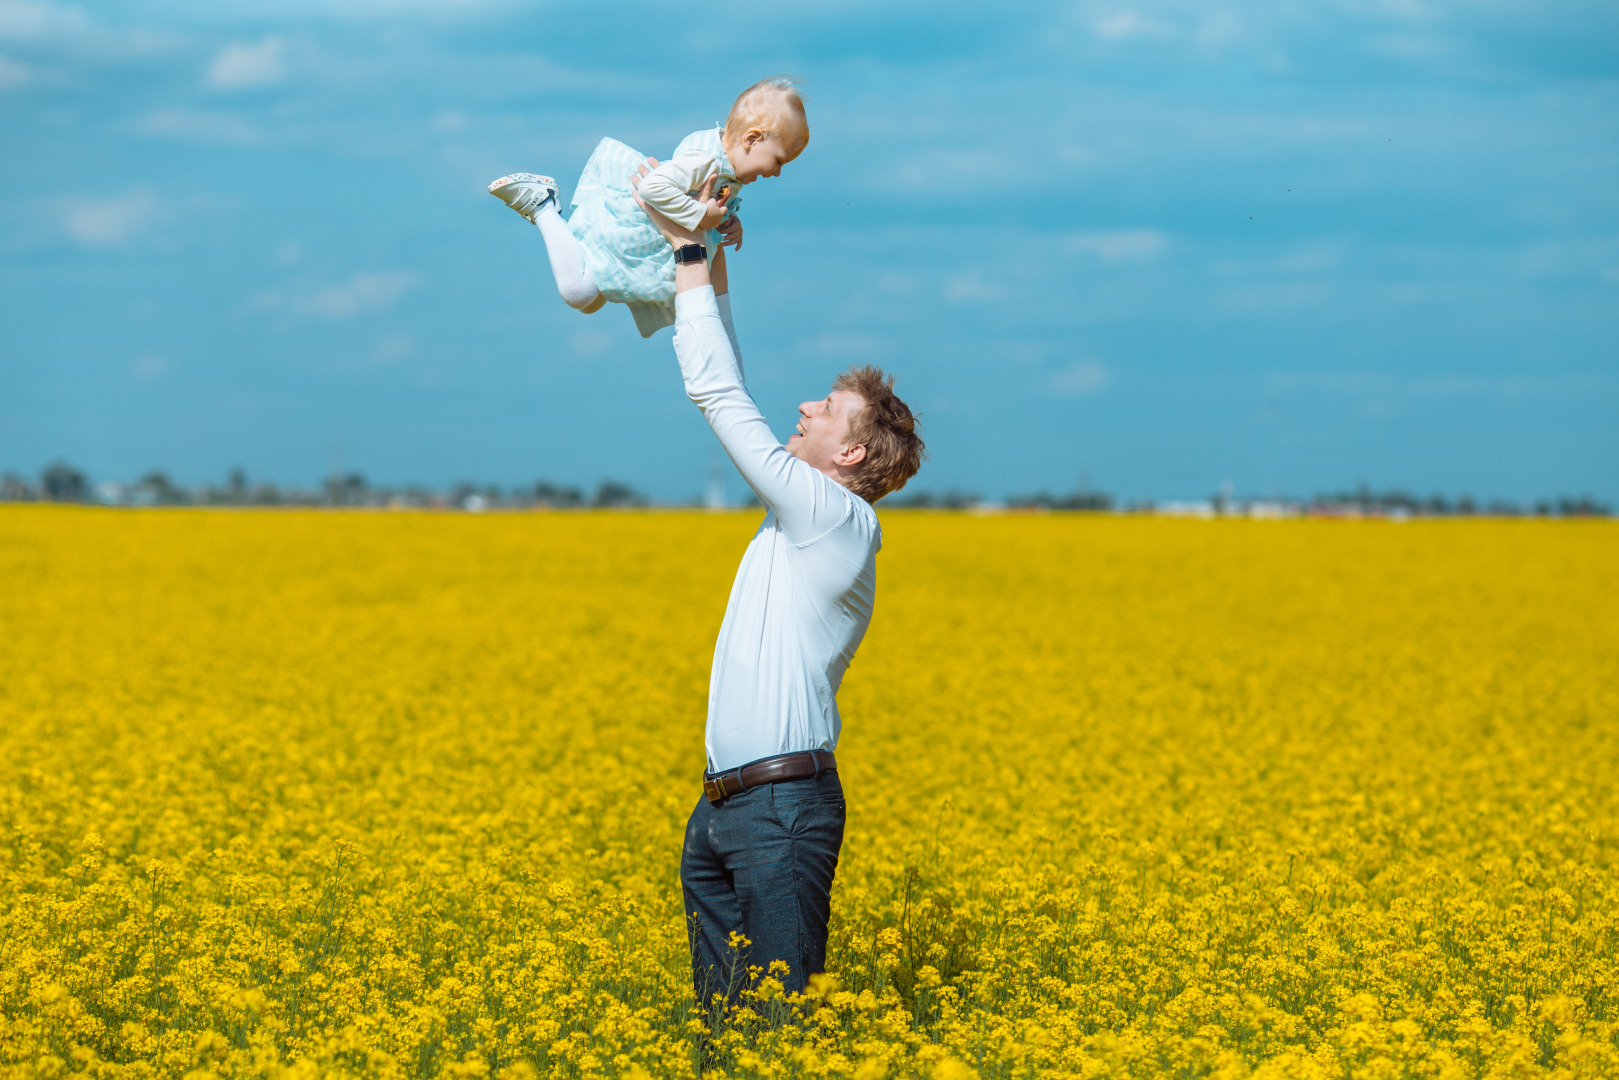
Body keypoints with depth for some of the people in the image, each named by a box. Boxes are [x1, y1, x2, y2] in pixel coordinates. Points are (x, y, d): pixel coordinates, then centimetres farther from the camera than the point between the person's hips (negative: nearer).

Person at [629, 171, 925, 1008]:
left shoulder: (835, 515, -10)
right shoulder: (803, 513, 16)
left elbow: (718, 397, -10)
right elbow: (730, 398, 22)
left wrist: (690, 252, -3)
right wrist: (712, 256, 18)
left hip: (782, 808, -9)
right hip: (724, 808, 9)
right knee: (719, 1003, 8)